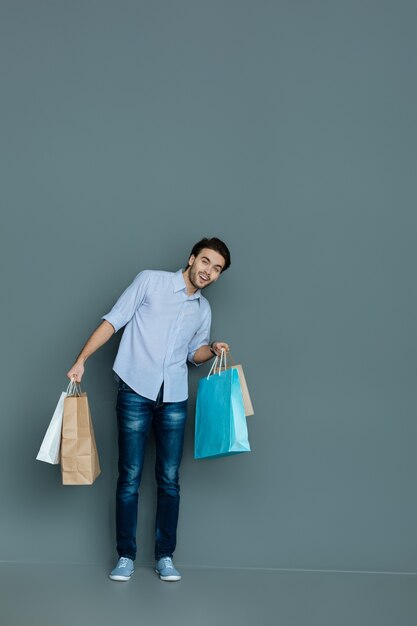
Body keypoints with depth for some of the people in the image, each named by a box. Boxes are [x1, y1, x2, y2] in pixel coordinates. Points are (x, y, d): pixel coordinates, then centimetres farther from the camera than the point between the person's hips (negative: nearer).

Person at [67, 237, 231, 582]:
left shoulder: (203, 309, 13)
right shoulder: (150, 281, -2)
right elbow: (114, 321, -4)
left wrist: (212, 350, 1)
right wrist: (81, 360, -11)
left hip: (174, 399, 4)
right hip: (136, 392, -4)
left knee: (169, 479, 5)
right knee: (130, 478, 0)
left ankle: (165, 557, 14)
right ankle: (126, 556, 10)